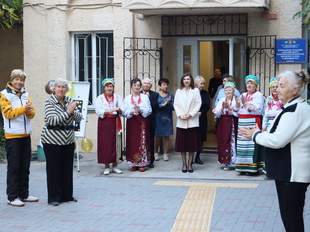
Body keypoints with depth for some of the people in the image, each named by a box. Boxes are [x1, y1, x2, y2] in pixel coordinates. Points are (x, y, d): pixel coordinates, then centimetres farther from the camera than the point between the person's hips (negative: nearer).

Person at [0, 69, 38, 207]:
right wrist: (23, 109, -24)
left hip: (26, 135, 6)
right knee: (14, 167, -3)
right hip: (12, 136, -6)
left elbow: (32, 114, 6)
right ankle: (12, 197, 3)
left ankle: (24, 194, 19)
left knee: (25, 167, 10)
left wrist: (29, 110, -16)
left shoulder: (25, 94, 12)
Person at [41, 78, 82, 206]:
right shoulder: (49, 101, -9)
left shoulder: (69, 100, 6)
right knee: (54, 169, 1)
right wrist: (68, 112, -26)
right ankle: (53, 198, 8)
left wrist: (73, 112, -18)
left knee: (68, 168, 10)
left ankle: (67, 195, 21)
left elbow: (79, 118, 2)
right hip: (52, 141, -5)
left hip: (68, 140, 5)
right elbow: (52, 120, -21)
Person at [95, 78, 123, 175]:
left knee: (115, 143, 0)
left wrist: (118, 110, -25)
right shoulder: (99, 98, 6)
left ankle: (114, 165, 8)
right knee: (105, 144, -3)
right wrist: (107, 112, -24)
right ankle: (107, 166, 5)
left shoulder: (117, 97, 11)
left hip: (115, 122, 1)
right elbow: (98, 111, -7)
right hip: (104, 123, -1)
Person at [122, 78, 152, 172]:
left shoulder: (145, 97, 6)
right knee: (132, 142, 0)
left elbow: (149, 110, -1)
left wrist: (140, 110, -16)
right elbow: (124, 111, 1)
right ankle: (133, 164, 7)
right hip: (131, 122, 1)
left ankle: (142, 163, 3)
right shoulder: (127, 98, 7)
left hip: (142, 122, -1)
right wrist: (131, 112, -16)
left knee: (142, 142, -2)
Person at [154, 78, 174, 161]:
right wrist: (163, 105, -18)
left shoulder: (170, 95, 9)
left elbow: (173, 107, 3)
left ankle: (165, 154, 8)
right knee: (157, 136, 2)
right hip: (158, 118, -2)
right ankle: (156, 153, 15)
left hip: (167, 118, 2)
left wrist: (169, 103, -16)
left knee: (166, 136, 2)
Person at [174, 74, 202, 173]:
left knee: (192, 143, 0)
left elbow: (198, 104, -1)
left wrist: (191, 114, -11)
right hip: (181, 121, 2)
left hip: (192, 121, -2)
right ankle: (184, 164, 10)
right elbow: (175, 104, 7)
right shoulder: (179, 91, 11)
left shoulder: (195, 90, 5)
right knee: (182, 143, 2)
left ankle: (190, 164, 8)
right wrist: (180, 115, -8)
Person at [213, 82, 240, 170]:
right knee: (222, 142, 3)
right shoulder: (221, 100, 11)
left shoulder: (237, 100, -2)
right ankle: (224, 161, 12)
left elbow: (238, 113, -10)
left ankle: (231, 162, 1)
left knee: (231, 142, -6)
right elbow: (217, 114, 5)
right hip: (223, 124, 4)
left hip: (232, 123, -4)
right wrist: (222, 107, -11)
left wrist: (229, 108, -17)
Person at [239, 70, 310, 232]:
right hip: (292, 169, 10)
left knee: (290, 215, 0)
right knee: (293, 214, 18)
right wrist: (261, 133, 6)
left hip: (292, 171, -10)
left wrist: (255, 135, -9)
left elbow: (278, 140, -25)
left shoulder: (294, 111, -20)